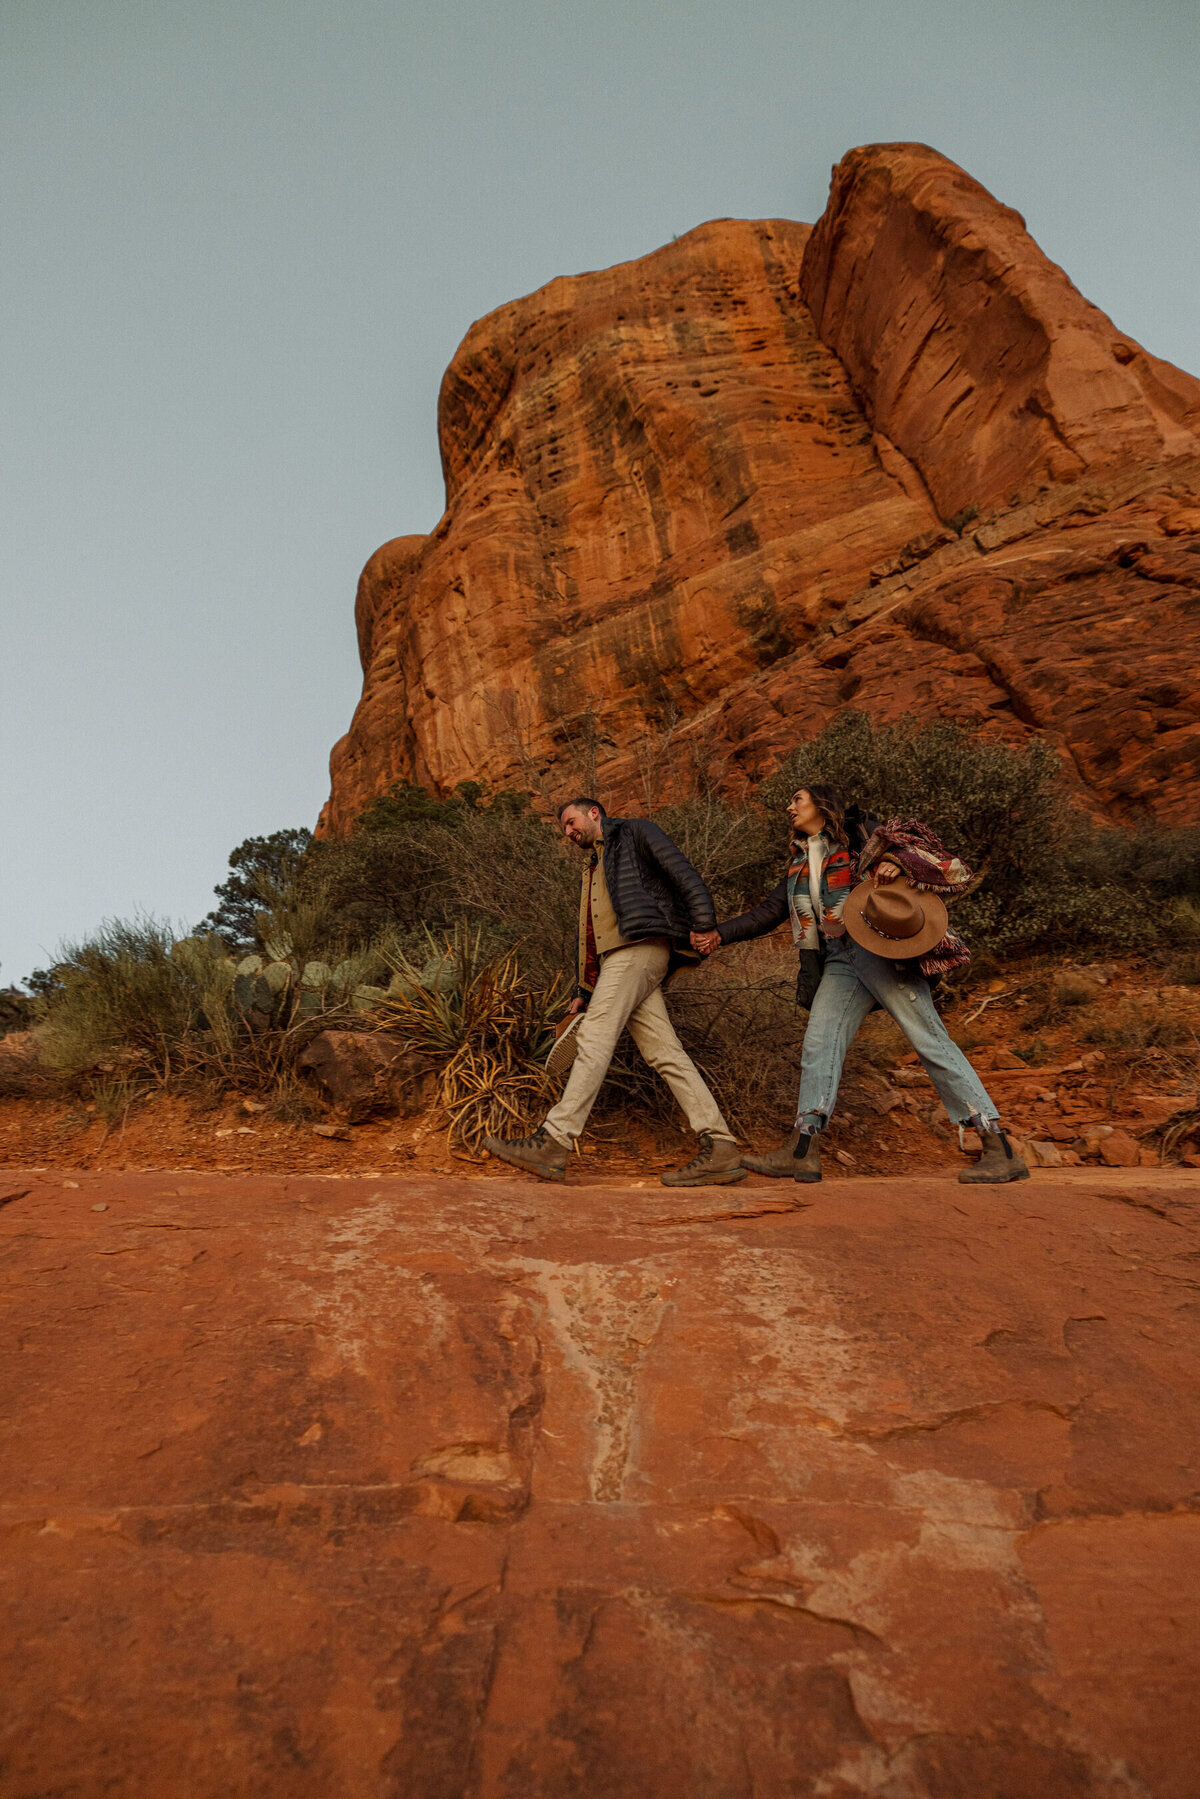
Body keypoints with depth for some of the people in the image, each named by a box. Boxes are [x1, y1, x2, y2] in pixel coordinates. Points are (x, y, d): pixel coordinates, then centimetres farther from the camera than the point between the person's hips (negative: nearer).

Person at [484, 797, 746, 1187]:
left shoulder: (634, 833, 11)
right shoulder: (593, 870, 34)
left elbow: (682, 873, -2)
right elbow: (595, 935, 30)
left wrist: (704, 925, -15)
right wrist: (586, 992, 22)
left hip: (639, 946, -8)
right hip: (616, 958, 8)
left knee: (594, 1038, -16)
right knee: (665, 1053, -3)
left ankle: (551, 1143, -19)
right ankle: (719, 1148, -7)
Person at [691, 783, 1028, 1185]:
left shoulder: (860, 832, 9)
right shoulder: (800, 865, 25)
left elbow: (918, 846, 5)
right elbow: (768, 912, 23)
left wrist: (899, 864, -16)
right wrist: (718, 934, 17)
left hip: (880, 952, -6)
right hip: (839, 963, 6)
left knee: (930, 1041, -10)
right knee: (818, 1044, -6)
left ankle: (1000, 1149, -8)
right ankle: (802, 1150, -7)